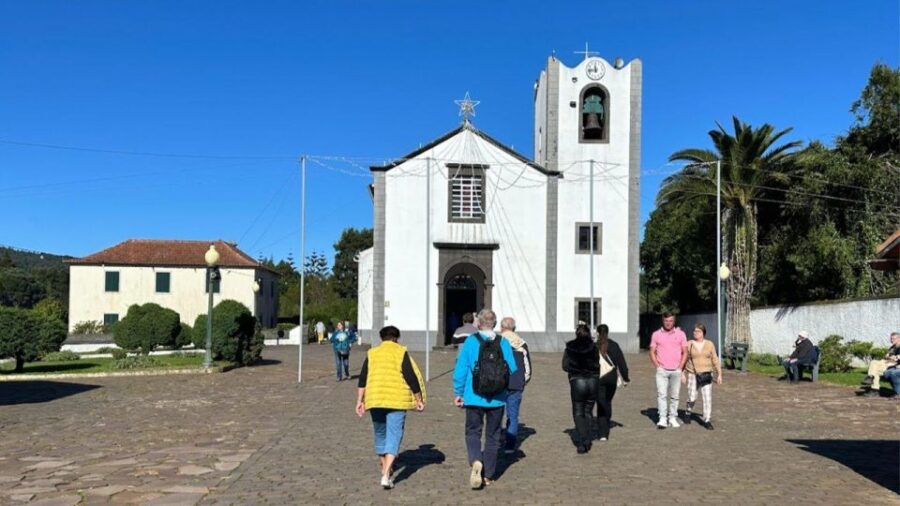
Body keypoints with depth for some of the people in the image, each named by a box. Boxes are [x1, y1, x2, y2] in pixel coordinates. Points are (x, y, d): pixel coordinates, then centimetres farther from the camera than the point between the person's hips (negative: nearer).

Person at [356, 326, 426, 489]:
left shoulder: (372, 353, 10)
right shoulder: (401, 353, 1)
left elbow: (362, 379, 5)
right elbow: (412, 377, -4)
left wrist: (360, 400, 7)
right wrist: (419, 399, 3)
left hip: (375, 399, 3)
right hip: (397, 399, -3)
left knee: (380, 433, 20)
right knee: (394, 436, -2)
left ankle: (384, 468, 35)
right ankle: (386, 475, -15)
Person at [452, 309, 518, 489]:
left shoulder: (470, 341, -7)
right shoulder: (503, 343, -3)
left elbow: (460, 369, -7)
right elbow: (513, 369, 1)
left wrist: (458, 393, 2)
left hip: (474, 397, -1)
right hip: (497, 398, 2)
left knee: (473, 432, 10)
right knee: (493, 435, 13)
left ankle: (476, 461, -17)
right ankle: (488, 475, 17)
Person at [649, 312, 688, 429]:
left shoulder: (680, 334, 6)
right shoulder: (656, 334, 5)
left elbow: (685, 352, 8)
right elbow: (652, 352, 7)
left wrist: (680, 367, 0)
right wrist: (657, 366, -3)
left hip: (676, 371, 1)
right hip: (662, 370, -1)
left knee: (674, 395, 5)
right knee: (661, 394, -10)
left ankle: (672, 418, 15)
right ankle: (662, 419, -11)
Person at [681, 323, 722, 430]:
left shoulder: (709, 344, 2)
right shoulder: (689, 344, 0)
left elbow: (715, 360, 5)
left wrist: (719, 374, 2)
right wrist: (682, 374, -3)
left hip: (706, 375, 1)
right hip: (692, 375, -1)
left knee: (708, 398, -6)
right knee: (692, 398, 2)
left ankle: (707, 421, -2)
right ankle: (687, 413, 30)